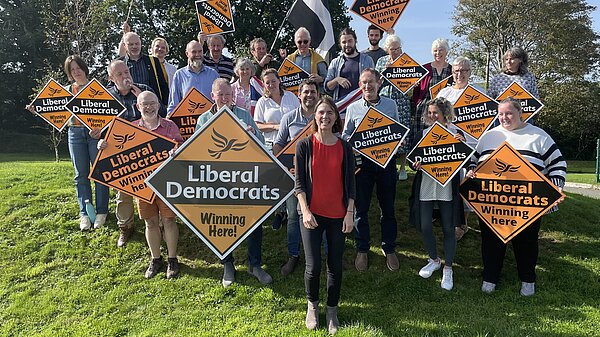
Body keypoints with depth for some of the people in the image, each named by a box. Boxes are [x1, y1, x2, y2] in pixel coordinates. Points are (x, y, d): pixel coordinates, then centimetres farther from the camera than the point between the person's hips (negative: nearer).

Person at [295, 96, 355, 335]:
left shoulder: (345, 148, 2)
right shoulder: (304, 145, -3)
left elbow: (350, 182, 3)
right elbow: (299, 181, -4)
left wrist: (350, 213, -2)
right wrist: (305, 210, -12)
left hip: (338, 214, 2)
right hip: (312, 213, -1)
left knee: (335, 265, 7)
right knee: (313, 266, -3)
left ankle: (332, 309, 27)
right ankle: (312, 304, 25)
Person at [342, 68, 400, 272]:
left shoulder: (391, 105, 7)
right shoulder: (353, 108, 5)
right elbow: (345, 135, 8)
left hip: (386, 160, 1)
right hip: (362, 161, 0)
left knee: (388, 207, 9)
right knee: (361, 207, 6)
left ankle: (389, 249, 26)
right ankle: (362, 249, 22)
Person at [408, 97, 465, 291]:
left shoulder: (456, 133, -1)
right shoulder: (423, 133, 6)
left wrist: (462, 143, -23)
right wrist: (416, 164, -15)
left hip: (447, 187, -2)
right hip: (425, 186, 2)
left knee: (448, 229, 5)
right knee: (424, 227, 3)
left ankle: (448, 268, 24)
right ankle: (434, 260, 30)